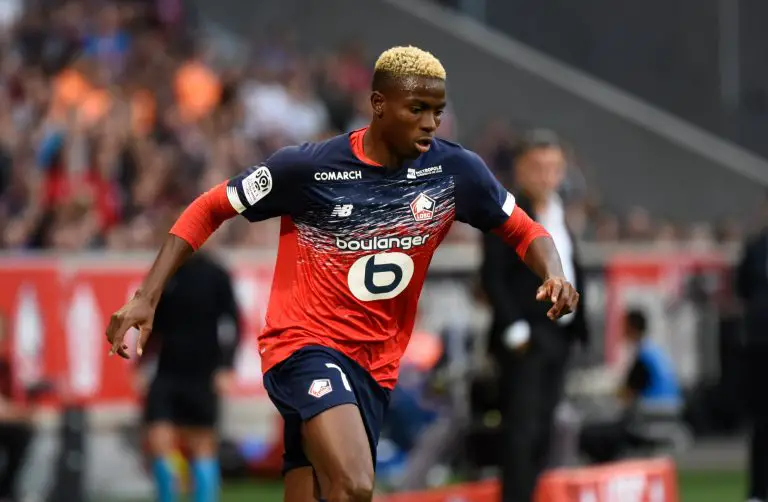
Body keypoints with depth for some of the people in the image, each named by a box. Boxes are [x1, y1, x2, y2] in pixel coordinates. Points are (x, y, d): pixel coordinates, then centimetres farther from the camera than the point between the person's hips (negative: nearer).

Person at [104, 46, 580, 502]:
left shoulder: (454, 170, -2)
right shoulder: (308, 167, -11)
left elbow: (523, 229, 11)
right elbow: (209, 210, 0)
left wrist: (554, 273, -11)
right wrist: (147, 297, -6)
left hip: (376, 366, 5)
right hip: (306, 345, -5)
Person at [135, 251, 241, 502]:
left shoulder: (215, 275, -3)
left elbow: (231, 322, -4)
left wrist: (226, 368, -11)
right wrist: (144, 367, 11)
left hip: (202, 376, -3)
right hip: (165, 373, 3)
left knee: (202, 444, 2)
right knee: (158, 440, -9)